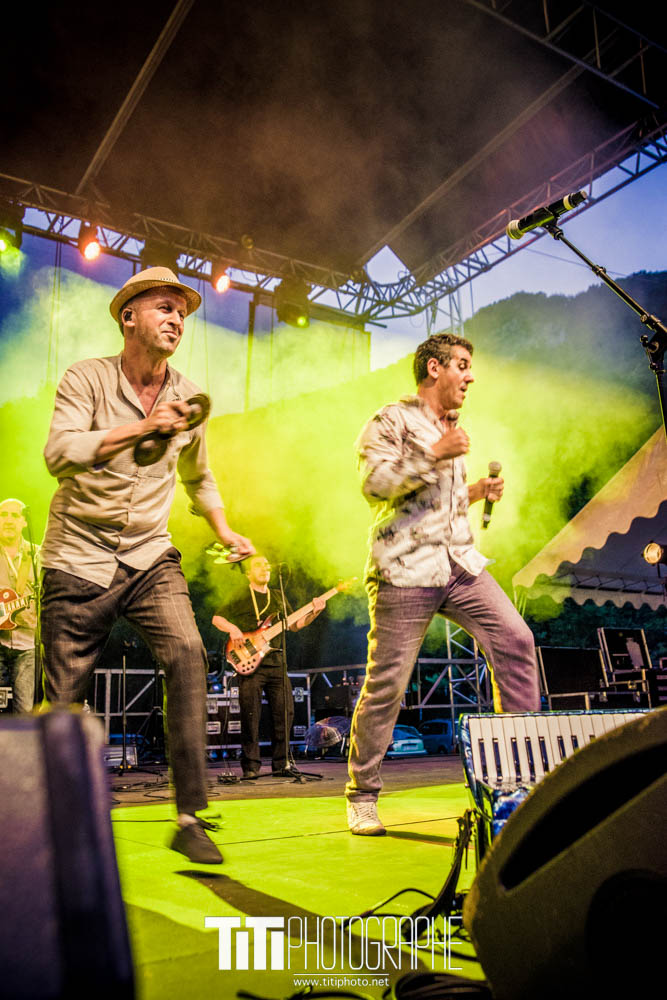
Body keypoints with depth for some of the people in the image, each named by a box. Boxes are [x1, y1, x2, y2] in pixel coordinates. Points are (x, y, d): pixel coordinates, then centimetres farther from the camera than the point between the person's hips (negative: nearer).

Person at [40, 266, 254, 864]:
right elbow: (59, 452, -20)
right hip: (79, 558, -2)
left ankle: (190, 816, -12)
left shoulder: (187, 398, 9)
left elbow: (197, 476, 24)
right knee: (64, 699, 4)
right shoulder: (87, 378, -3)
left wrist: (223, 529, 15)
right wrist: (143, 428, -23)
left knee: (187, 653, -21)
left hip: (150, 557, 3)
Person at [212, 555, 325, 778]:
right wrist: (232, 628, -17)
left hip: (276, 661, 5)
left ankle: (281, 764, 13)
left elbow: (293, 625, 19)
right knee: (250, 716, -5)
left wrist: (313, 613, 3)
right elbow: (217, 618, 2)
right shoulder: (240, 596, 5)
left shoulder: (278, 596, 19)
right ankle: (251, 765, 6)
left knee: (285, 712, 2)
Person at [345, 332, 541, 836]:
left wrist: (478, 491, 14)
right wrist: (433, 454, -19)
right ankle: (362, 795, 12)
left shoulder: (452, 428, 24)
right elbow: (375, 483, -17)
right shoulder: (391, 421, -1)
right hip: (405, 570, -7)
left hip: (460, 564, 7)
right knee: (386, 685, -3)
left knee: (515, 639, -7)